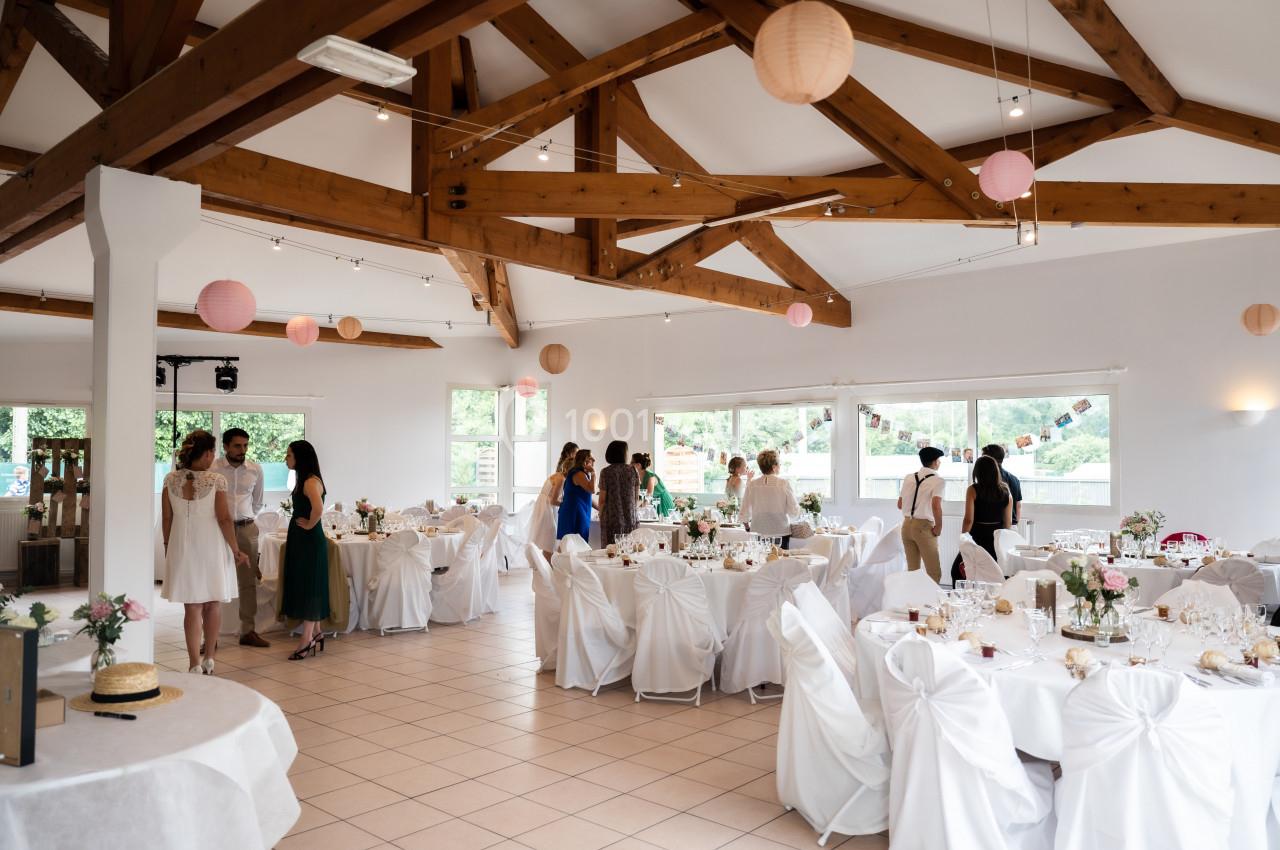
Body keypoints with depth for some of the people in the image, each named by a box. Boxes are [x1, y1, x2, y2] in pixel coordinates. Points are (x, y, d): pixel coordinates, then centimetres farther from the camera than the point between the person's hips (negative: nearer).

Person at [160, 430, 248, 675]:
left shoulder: (171, 480, -2)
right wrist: (236, 550, -3)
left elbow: (166, 518, 3)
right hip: (211, 547, -2)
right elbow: (224, 519, -12)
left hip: (182, 548, 2)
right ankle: (209, 660, 23)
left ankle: (195, 665, 7)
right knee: (213, 604, 15)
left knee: (192, 607, 8)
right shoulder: (216, 480, -12)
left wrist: (168, 546, 16)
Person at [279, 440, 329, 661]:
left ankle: (307, 639, 4)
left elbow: (318, 508, -36)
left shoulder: (311, 481, -18)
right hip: (300, 540, 10)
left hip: (310, 541, -10)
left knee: (309, 586, -3)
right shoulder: (303, 479, 13)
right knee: (304, 586, 14)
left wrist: (310, 525, -20)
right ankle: (316, 633, 23)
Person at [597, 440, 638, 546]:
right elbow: (637, 495, 9)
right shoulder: (633, 470, 2)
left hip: (611, 518, -2)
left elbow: (602, 499, -4)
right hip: (630, 518, 3)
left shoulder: (605, 472, -5)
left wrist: (601, 516, 10)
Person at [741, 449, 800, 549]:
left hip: (758, 534, 2)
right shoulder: (784, 483, -8)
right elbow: (794, 511, -5)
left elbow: (744, 513, 2)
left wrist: (748, 526, 18)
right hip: (781, 533, -2)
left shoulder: (752, 484, -2)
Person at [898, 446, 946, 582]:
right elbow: (936, 505, -21)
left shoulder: (908, 477, 9)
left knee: (912, 570, 14)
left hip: (906, 524, 6)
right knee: (934, 572, 2)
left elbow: (900, 504, 12)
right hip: (924, 526, -6)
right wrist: (938, 527, -10)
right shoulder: (937, 480, -8)